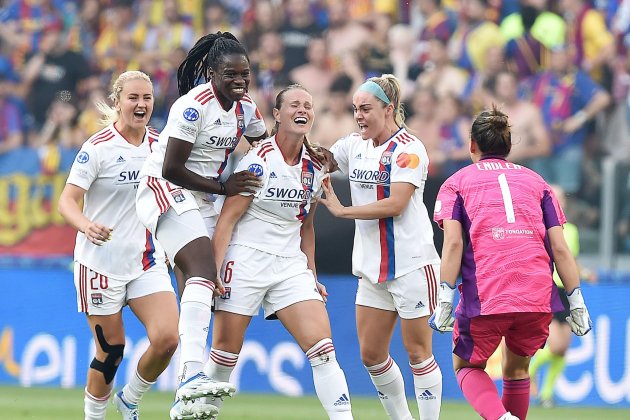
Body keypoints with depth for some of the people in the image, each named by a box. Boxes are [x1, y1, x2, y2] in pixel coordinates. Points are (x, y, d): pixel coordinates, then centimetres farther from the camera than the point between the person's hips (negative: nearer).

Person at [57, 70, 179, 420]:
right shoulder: (98, 147, -11)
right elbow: (67, 200, -16)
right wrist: (86, 225, -36)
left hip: (146, 260, 4)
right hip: (101, 261, -4)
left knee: (166, 338, -13)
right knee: (111, 351, 0)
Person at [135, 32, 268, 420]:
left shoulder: (246, 107, 6)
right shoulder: (194, 106, -20)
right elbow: (171, 169, -20)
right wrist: (222, 187, -15)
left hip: (201, 199, 9)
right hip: (166, 190, -9)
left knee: (199, 294, 8)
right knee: (203, 271, -29)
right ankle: (192, 377, -44)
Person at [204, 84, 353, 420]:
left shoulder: (315, 166, 8)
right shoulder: (259, 160, -9)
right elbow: (228, 218, -10)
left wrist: (312, 277, 16)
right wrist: (214, 270, -16)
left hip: (291, 266, 5)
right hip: (246, 261, -5)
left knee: (323, 348, -10)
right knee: (225, 352, 0)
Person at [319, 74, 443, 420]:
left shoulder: (408, 149, -12)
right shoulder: (354, 145, 9)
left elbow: (396, 204, -19)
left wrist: (342, 211, -14)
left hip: (411, 263, -7)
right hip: (373, 268, 7)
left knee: (417, 352, -3)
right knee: (370, 354, 7)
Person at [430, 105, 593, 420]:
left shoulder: (457, 183, 14)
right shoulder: (535, 181, 20)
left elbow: (453, 243, -1)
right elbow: (560, 248, 10)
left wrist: (445, 300, -4)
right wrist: (576, 301, 11)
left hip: (484, 298, -2)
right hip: (539, 298, 3)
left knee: (467, 366, 17)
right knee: (516, 368, 25)